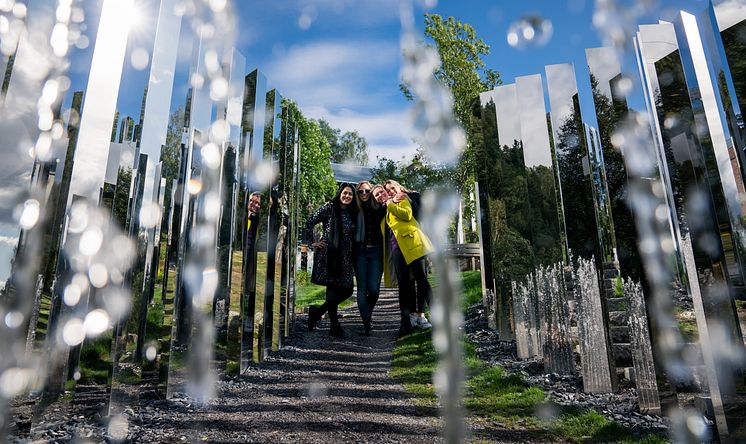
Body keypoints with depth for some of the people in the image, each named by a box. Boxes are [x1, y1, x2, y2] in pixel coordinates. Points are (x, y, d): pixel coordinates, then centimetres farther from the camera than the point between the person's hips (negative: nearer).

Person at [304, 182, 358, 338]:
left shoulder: (352, 213, 14)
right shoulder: (329, 207, -4)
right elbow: (310, 222, -6)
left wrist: (352, 251, 9)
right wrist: (312, 242, -6)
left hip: (344, 256, 7)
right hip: (327, 254, -6)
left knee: (347, 290, 3)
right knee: (332, 288, -4)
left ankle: (316, 312, 17)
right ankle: (334, 326, 10)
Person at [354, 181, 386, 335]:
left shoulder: (380, 208, 7)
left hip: (376, 251, 0)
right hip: (360, 252, 1)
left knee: (374, 288, -7)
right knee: (362, 289, -3)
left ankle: (368, 312, 24)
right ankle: (366, 324, 4)